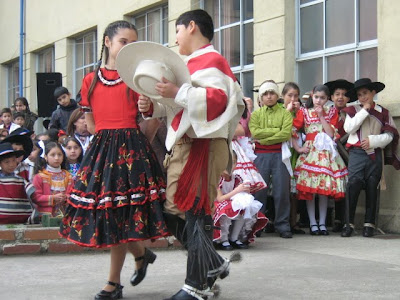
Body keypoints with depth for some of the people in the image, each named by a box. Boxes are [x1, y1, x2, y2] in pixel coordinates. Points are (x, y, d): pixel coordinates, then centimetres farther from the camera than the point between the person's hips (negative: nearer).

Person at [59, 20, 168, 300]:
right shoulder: (91, 80, 11)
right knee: (107, 215, 2)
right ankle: (141, 254, 29)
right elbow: (90, 122, 14)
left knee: (119, 213, -4)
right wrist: (107, 138, 1)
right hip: (101, 148, 3)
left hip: (131, 149, -3)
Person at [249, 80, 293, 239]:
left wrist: (264, 139, -9)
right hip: (260, 155, 1)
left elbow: (286, 134, -7)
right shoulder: (256, 114, 13)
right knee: (259, 189, -1)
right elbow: (255, 132, -5)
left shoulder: (285, 113, 8)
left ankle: (282, 225, 5)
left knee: (281, 190, -2)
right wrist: (276, 130, -8)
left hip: (279, 154, -1)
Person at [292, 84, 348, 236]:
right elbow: (292, 131, 1)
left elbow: (331, 134, -4)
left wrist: (321, 116, -6)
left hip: (326, 153, 1)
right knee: (309, 188, -5)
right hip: (309, 152, -1)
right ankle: (312, 223, 2)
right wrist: (298, 148, -7)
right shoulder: (304, 112, 5)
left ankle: (322, 223, 8)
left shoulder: (331, 112, 9)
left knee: (324, 189, 1)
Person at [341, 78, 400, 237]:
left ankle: (369, 224, 9)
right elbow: (349, 128, -7)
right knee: (353, 184, -13)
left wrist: (372, 140, -10)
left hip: (375, 154, 1)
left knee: (372, 188, 3)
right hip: (357, 153, -1)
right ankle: (348, 223, -9)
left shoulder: (383, 113, 10)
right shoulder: (353, 110, 10)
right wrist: (364, 110, -6)